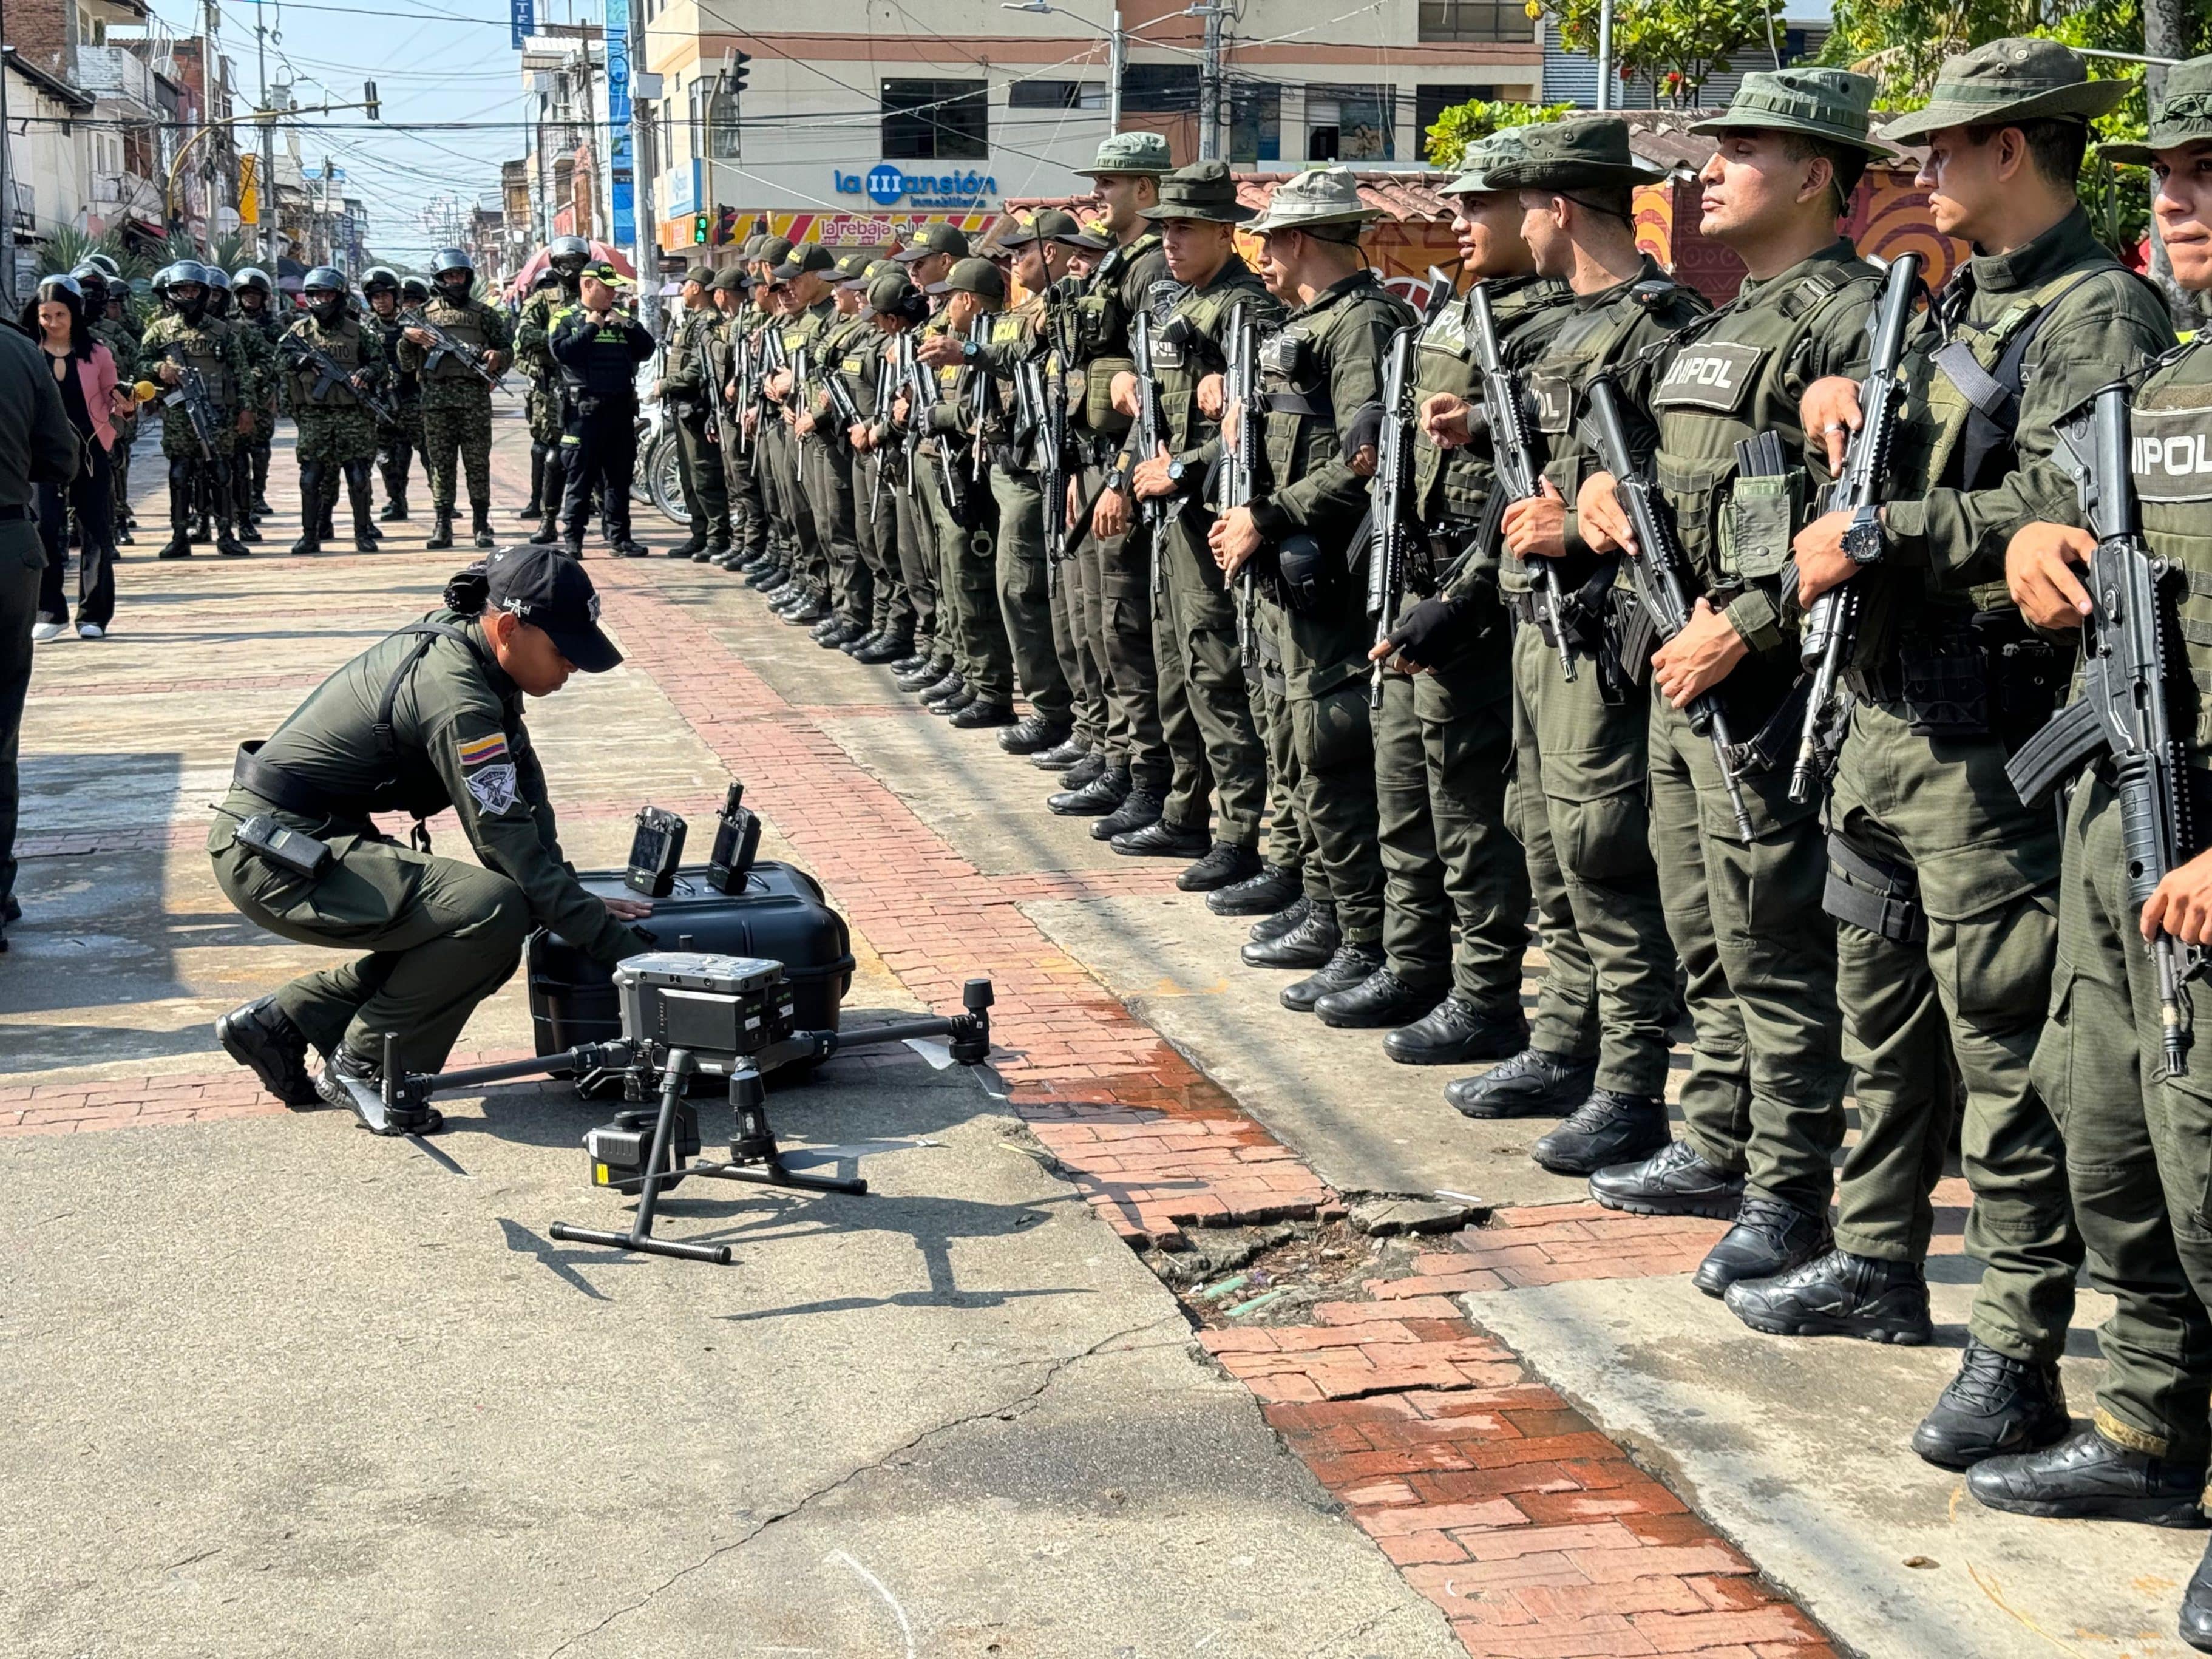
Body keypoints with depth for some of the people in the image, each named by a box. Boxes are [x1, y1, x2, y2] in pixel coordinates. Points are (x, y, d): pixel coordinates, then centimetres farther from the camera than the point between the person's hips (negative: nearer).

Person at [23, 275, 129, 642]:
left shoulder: (95, 353, 3)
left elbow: (111, 402, 12)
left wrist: (123, 407, -9)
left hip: (91, 453, 0)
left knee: (95, 533, 3)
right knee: (46, 528, -10)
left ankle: (94, 615, 13)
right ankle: (50, 612, -1)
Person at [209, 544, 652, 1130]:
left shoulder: (457, 644, 6)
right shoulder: (456, 696, -23)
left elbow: (525, 796, 11)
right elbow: (506, 842, -23)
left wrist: (574, 900, 2)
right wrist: (615, 941, -20)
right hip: (275, 856, -10)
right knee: (496, 911, -22)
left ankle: (280, 1021, 17)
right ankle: (362, 1067, -6)